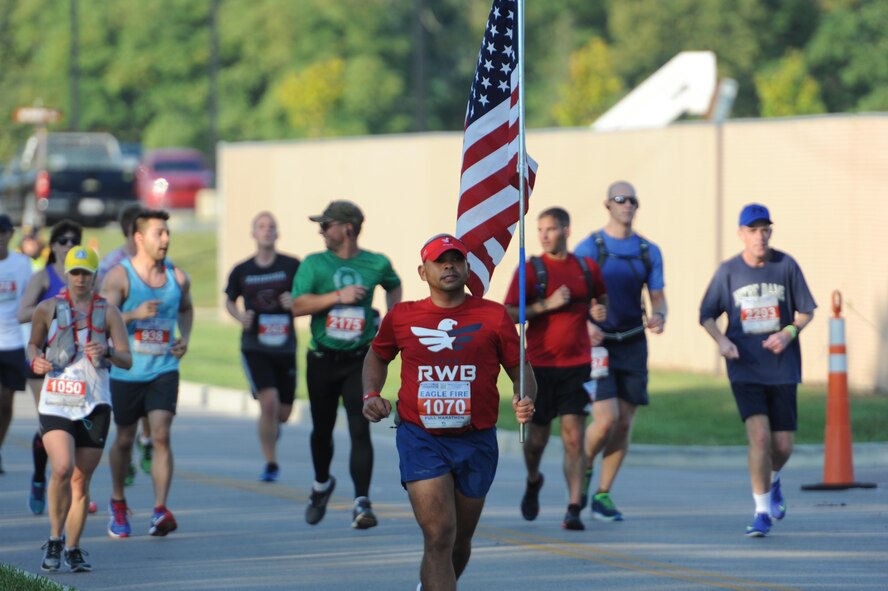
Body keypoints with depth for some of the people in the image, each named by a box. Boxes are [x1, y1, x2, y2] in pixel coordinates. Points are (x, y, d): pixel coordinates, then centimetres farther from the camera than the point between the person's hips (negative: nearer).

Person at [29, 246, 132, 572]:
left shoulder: (108, 312, 5)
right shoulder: (48, 309, 5)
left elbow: (127, 360, 1)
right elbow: (34, 343, 20)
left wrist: (107, 353, -20)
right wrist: (35, 361, -2)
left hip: (95, 404, 2)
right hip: (56, 402, -2)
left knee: (81, 480, 5)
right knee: (62, 469, -21)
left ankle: (72, 549, 17)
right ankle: (55, 539, -3)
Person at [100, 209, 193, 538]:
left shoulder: (177, 277, 4)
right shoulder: (119, 276, -8)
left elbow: (185, 309, 24)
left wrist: (185, 338, 6)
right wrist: (134, 315, -30)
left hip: (163, 369, 1)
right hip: (126, 372, -1)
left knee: (161, 435, -14)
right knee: (124, 439, 11)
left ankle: (161, 510, -18)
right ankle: (118, 504, 33)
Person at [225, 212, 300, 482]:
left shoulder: (292, 266, -1)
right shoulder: (241, 271, 2)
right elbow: (230, 301, 17)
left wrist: (295, 303, -17)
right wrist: (240, 317, -4)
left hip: (285, 347, 1)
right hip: (254, 347, -1)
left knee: (283, 413, 7)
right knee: (269, 403, -17)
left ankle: (272, 427, 44)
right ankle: (270, 464, -5)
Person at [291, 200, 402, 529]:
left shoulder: (377, 264, 2)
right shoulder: (314, 264, -1)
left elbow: (393, 286, 25)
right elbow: (298, 305, -13)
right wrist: (338, 296, -21)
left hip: (360, 361, -1)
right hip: (323, 359, 1)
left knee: (360, 430, -12)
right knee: (322, 429, 13)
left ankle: (362, 502, -14)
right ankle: (321, 485, 39)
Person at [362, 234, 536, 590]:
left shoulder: (493, 316, 1)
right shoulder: (401, 317, 4)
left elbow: (520, 366, 4)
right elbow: (377, 356, 22)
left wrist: (525, 401, -16)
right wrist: (371, 395, 4)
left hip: (476, 440, 2)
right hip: (420, 439, -2)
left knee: (460, 540, 16)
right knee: (439, 535, -17)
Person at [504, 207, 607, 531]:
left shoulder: (587, 268, 6)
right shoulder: (530, 270, -2)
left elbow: (601, 297, 24)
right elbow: (509, 314, -6)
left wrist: (600, 310, 1)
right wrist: (547, 304, -17)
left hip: (577, 364, 1)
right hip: (540, 364, -1)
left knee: (574, 436, -9)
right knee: (538, 435, 9)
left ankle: (574, 508, -11)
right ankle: (533, 481, 40)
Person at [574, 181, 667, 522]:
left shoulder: (649, 251, 8)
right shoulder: (590, 248, -4)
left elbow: (657, 296, 10)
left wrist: (658, 316, -14)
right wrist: (585, 324, -25)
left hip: (633, 344, 4)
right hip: (598, 343, -4)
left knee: (624, 424, 3)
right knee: (606, 419, -15)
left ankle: (602, 495, 14)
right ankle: (583, 467, 14)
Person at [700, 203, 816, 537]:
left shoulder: (786, 266, 0)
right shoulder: (728, 271, -1)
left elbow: (806, 310, 7)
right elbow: (707, 315, 7)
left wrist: (789, 332, -12)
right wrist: (721, 340, -12)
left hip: (782, 368, 2)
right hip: (745, 369, -1)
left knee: (783, 445, 5)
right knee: (759, 436, -17)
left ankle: (772, 481, 41)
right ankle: (762, 511, -5)